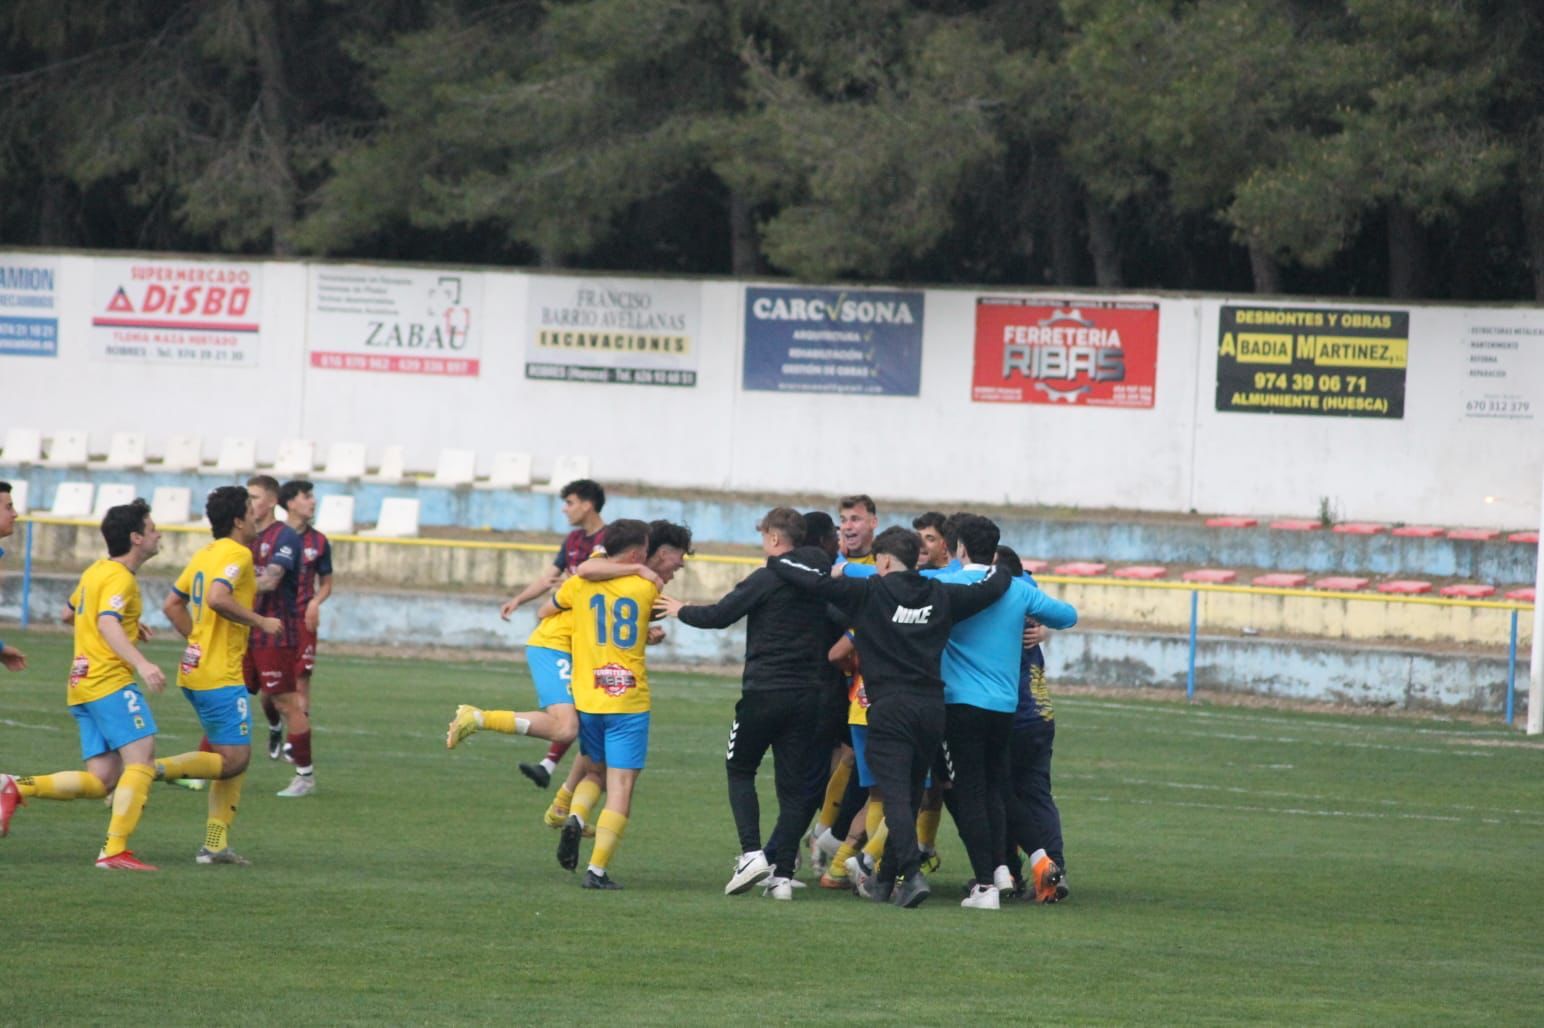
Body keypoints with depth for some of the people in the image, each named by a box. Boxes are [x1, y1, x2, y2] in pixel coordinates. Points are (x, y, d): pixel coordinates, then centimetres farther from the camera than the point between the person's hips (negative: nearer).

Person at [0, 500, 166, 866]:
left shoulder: (96, 571, 18)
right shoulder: (120, 578, -10)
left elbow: (71, 614, 33)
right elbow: (107, 624, -26)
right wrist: (141, 664, -39)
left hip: (82, 685, 9)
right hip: (110, 681, -9)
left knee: (100, 780, 4)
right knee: (141, 758, -13)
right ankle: (115, 850, -19)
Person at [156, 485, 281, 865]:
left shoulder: (206, 554, 15)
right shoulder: (237, 553, -12)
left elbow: (172, 605, 18)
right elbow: (217, 598, -27)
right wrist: (260, 622, -16)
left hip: (196, 669, 10)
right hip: (221, 675, -10)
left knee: (235, 756, 14)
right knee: (233, 759, -8)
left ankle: (215, 843, 10)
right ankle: (153, 770, -18)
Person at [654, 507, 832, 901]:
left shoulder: (767, 580, -9)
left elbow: (720, 615, -7)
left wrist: (681, 610, 10)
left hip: (764, 691, -5)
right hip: (807, 697, 5)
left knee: (739, 770, 11)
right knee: (794, 785, 6)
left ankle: (752, 853, -7)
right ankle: (782, 873, 1)